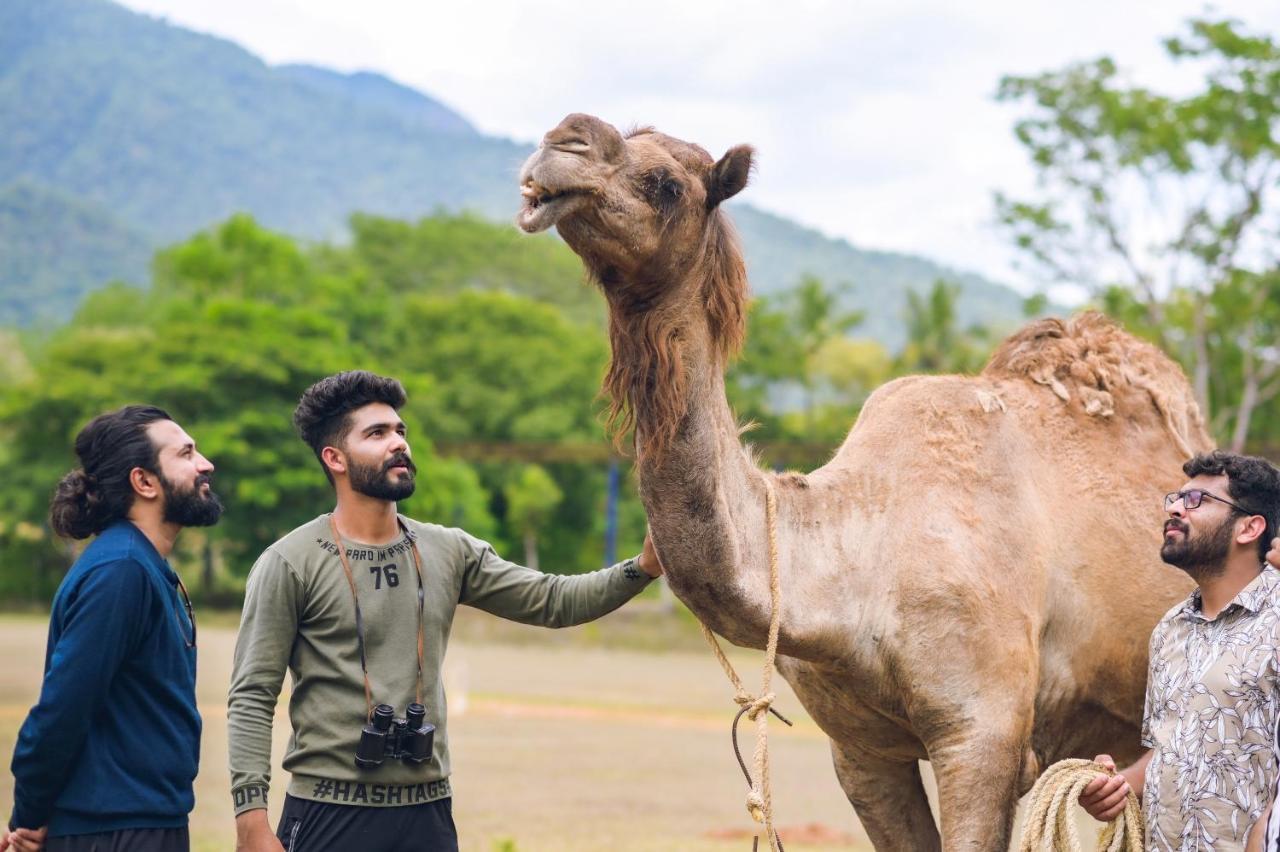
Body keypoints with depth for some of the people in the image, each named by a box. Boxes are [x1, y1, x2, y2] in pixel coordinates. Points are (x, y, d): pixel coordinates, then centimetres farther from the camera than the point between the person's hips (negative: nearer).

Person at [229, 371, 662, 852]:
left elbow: (552, 601, 8)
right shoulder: (290, 564, -6)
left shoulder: (447, 553, 9)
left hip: (428, 813, 5)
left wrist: (640, 569, -9)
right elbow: (252, 700, -8)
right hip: (329, 814, -5)